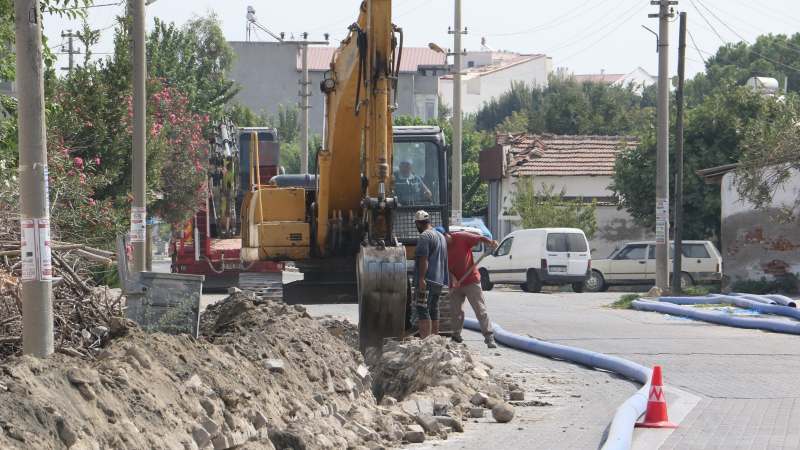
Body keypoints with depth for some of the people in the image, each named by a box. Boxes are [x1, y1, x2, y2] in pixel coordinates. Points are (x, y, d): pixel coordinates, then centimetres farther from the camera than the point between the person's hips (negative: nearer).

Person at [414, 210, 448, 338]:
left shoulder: (424, 236, -10)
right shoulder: (441, 236, 20)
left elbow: (424, 259, -19)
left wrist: (421, 278, -23)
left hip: (427, 280, -9)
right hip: (439, 281, 9)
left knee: (423, 311, -12)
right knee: (434, 311, 14)